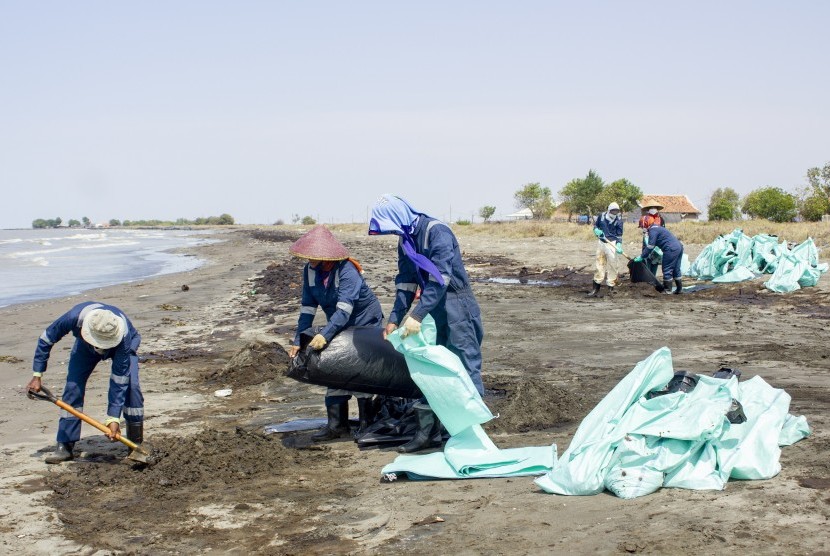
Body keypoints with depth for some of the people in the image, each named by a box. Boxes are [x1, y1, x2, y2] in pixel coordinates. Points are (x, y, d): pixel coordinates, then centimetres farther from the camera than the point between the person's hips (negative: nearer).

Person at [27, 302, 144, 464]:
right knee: (73, 386, -14)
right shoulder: (75, 317, -41)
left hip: (123, 344, -2)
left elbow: (119, 381, -39)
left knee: (130, 385, -23)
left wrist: (114, 418, -41)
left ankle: (136, 445, -12)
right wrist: (37, 376, -20)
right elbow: (46, 339, -21)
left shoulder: (124, 336, -44)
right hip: (85, 346, 2)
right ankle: (64, 446, -6)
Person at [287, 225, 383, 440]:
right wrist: (298, 341, -14)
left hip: (366, 324, -7)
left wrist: (325, 335, -52)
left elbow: (344, 308, -41)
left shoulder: (346, 271, -31)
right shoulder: (310, 270, -10)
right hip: (340, 326, 7)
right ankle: (337, 425, 9)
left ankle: (365, 423, 8)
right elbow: (307, 307, -8)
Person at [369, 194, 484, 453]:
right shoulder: (406, 239, 8)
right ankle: (428, 432, 17)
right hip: (430, 306, 9)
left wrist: (417, 316, -30)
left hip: (455, 303, -9)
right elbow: (406, 282, 11)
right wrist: (395, 318, 3)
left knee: (464, 365, -5)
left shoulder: (437, 232, -20)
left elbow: (440, 279, -27)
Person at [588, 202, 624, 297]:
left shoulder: (619, 220, -8)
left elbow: (619, 235, -5)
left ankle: (611, 287, 3)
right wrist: (596, 230, -7)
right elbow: (595, 225, 15)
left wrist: (619, 245, -18)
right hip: (601, 242, 3)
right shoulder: (602, 216, -1)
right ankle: (596, 287, 15)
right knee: (599, 264, 8)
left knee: (612, 264, -5)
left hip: (612, 243, -3)